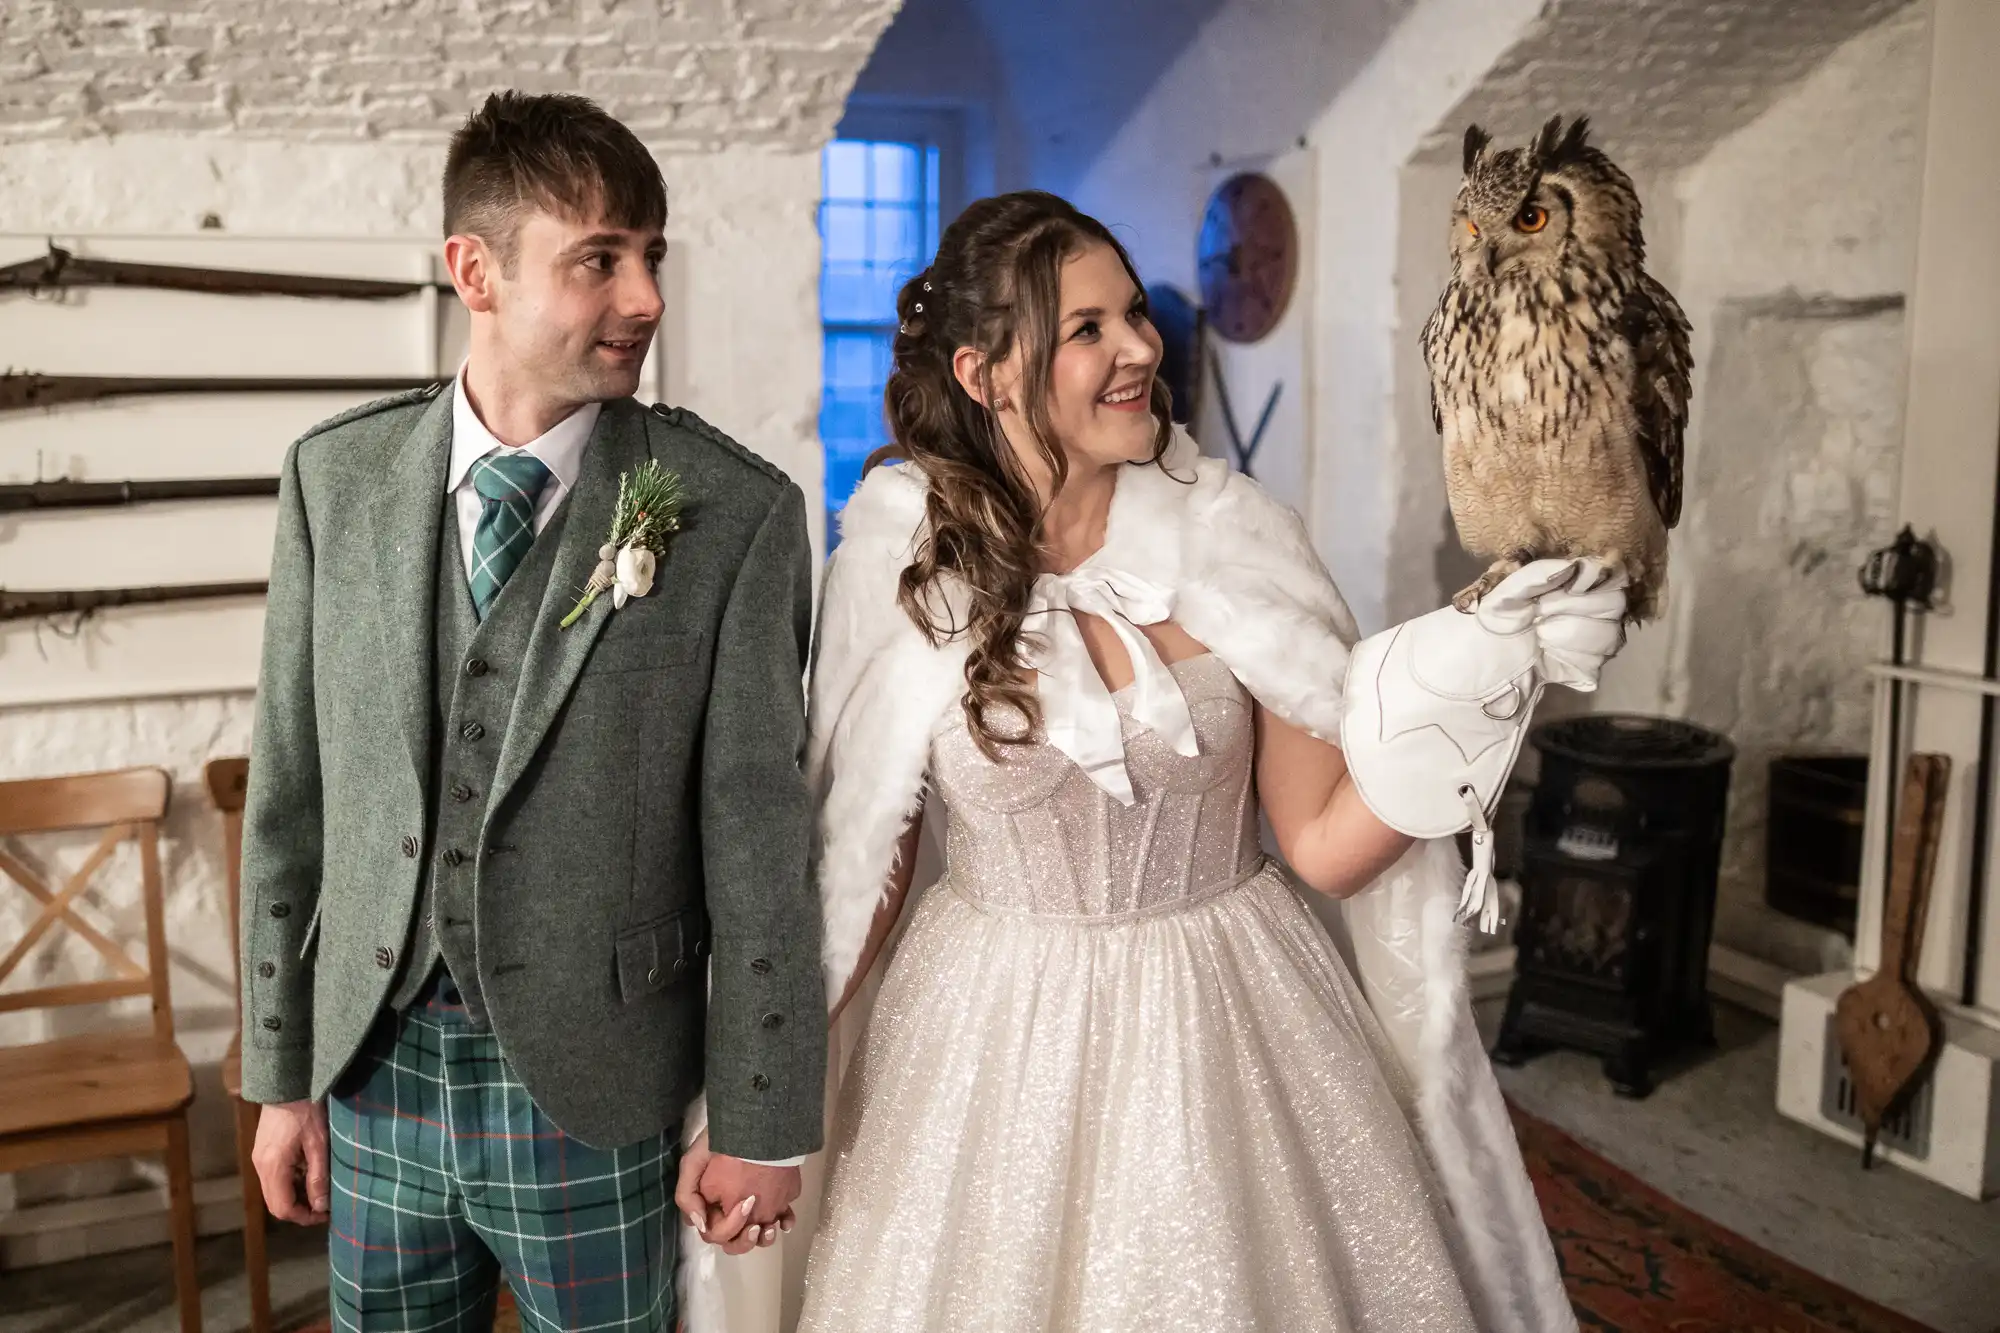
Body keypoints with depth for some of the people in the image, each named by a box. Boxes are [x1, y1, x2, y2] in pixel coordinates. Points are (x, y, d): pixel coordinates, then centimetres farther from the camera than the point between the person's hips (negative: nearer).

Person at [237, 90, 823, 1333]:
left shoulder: (735, 511, -12)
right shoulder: (339, 475, -2)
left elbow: (757, 838, -9)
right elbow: (291, 789, 3)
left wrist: (763, 1124, -5)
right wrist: (282, 1073, 6)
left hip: (594, 1085, -3)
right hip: (374, 1061, 3)